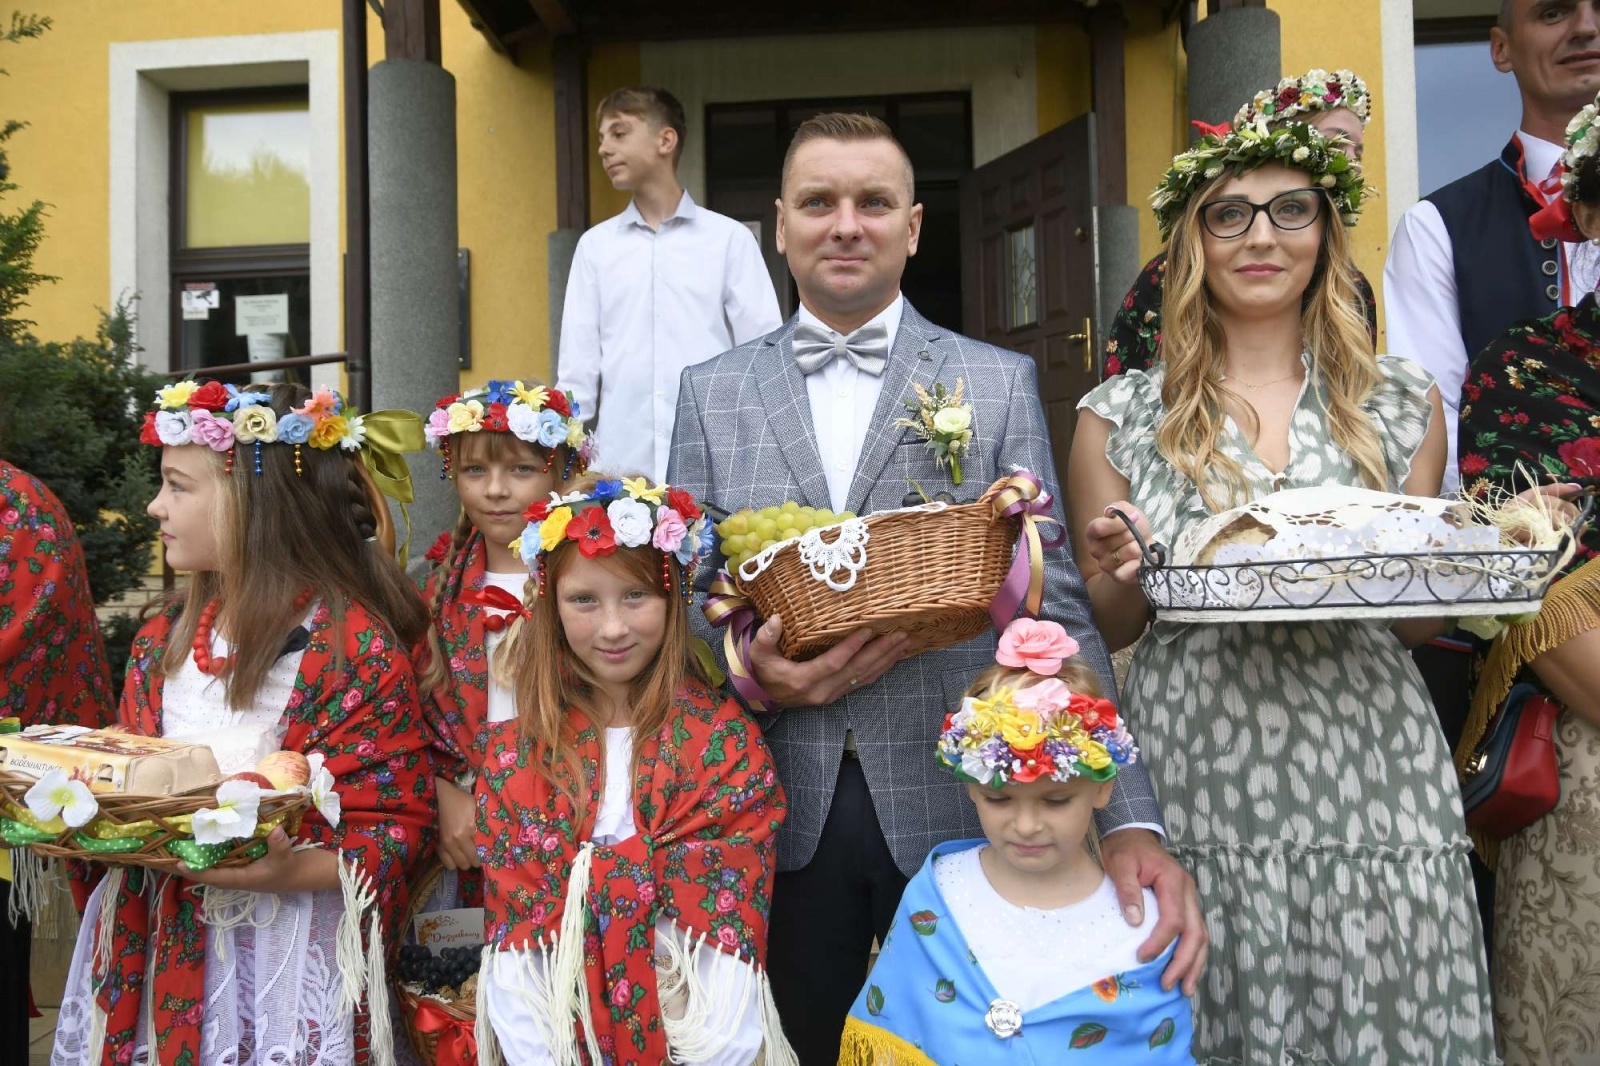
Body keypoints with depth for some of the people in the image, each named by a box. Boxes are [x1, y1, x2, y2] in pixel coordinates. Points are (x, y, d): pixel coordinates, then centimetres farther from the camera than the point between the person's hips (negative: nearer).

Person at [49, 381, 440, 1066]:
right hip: (153, 950, 6)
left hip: (289, 956, -6)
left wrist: (285, 872, -29)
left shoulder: (356, 648, -15)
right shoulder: (163, 638, 7)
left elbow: (396, 828, -14)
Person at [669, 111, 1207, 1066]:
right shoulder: (712, 394, 5)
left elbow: (1055, 608, -6)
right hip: (780, 810, 1)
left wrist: (1130, 820, -15)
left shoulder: (1000, 385, 0)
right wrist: (750, 672, -15)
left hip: (958, 807, -1)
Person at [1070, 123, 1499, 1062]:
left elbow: (1421, 625, 13)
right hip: (1196, 784, -1)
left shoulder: (1404, 403, 7)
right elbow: (1108, 629, 8)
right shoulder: (1120, 418, 3)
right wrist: (1122, 571, -13)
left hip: (1375, 781, 2)